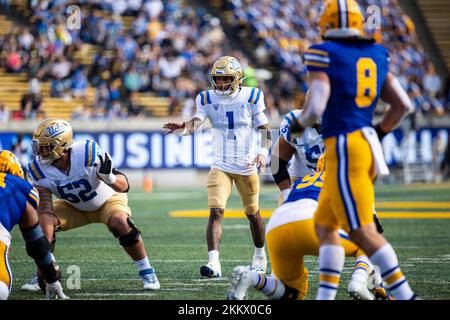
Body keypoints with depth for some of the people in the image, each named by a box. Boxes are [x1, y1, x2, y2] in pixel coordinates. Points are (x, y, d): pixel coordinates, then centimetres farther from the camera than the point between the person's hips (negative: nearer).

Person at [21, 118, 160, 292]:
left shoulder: (87, 153, -36)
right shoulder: (39, 170, -25)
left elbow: (124, 186, -29)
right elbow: (45, 207, -27)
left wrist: (109, 178, -53)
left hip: (108, 200, -3)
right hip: (74, 207, 3)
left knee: (120, 223, -32)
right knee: (43, 222, -19)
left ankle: (147, 272, -15)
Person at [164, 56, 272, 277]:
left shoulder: (251, 97, -4)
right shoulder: (208, 100, -2)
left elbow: (265, 128, 0)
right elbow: (196, 122, -20)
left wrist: (263, 151, -18)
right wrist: (184, 128, -43)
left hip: (247, 166, 0)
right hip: (220, 166, 0)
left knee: (253, 214, 14)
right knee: (216, 212, -17)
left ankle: (260, 255, 38)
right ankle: (214, 263, -23)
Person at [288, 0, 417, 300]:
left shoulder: (323, 55, -8)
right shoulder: (376, 54, 12)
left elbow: (316, 108, -17)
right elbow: (403, 105, 12)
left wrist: (298, 125, 4)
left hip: (345, 151, -8)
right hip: (366, 146, 8)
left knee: (362, 232, -6)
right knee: (324, 225, 15)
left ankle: (405, 295, -10)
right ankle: (325, 297, 11)